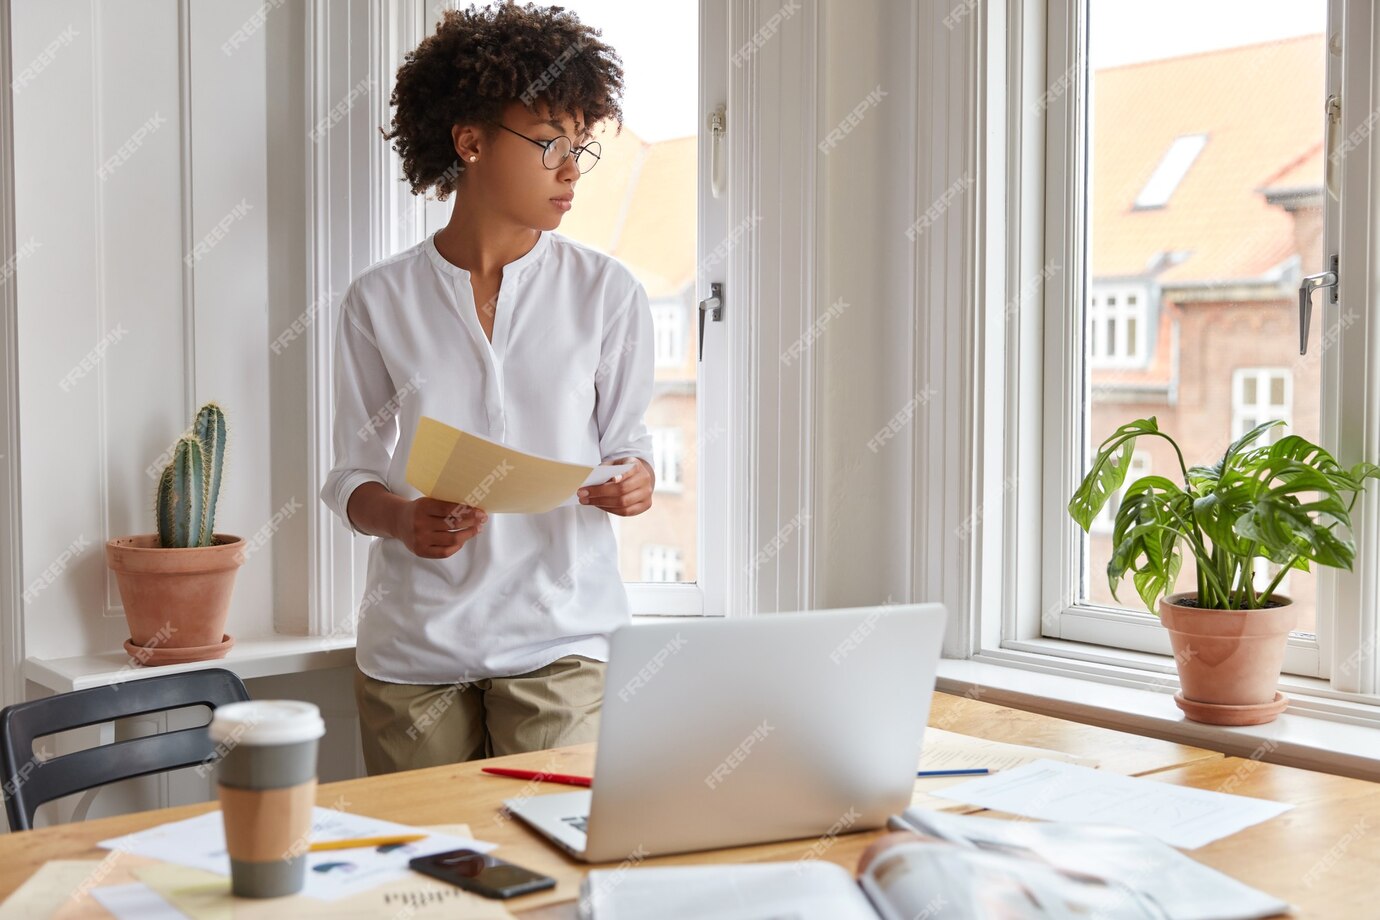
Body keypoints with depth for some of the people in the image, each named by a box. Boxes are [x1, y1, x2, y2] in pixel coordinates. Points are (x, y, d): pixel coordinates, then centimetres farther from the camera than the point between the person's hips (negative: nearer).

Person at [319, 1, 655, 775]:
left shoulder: (608, 294, 1)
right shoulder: (380, 301, 2)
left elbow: (627, 441, 8)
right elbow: (353, 474, 6)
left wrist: (633, 481, -14)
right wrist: (401, 518, -15)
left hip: (560, 639, -1)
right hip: (412, 646, 1)